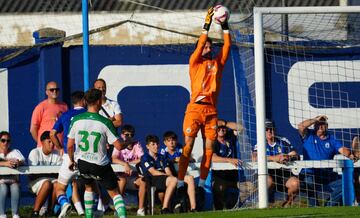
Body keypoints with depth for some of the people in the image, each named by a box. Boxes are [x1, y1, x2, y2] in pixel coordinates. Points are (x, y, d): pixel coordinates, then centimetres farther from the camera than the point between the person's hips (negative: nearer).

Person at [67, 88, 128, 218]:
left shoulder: (76, 120, -7)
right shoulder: (105, 122, -15)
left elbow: (70, 145, -1)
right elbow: (119, 146, -13)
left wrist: (71, 160, 17)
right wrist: (129, 142, 8)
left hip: (82, 163, 3)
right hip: (101, 165, -3)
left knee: (89, 187, 30)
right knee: (114, 193, 6)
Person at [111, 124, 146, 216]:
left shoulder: (137, 145, 2)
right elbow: (114, 159, -20)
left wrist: (130, 163, -18)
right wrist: (125, 164, -35)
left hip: (133, 175, 2)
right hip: (121, 174, -2)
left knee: (143, 182, -27)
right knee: (122, 180, -35)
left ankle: (141, 209, -20)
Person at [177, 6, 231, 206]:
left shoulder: (217, 63, 17)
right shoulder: (195, 62, 7)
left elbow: (227, 46, 10)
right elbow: (199, 44, -6)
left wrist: (225, 26, 4)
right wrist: (206, 25, -9)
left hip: (211, 110, 4)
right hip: (195, 107, -4)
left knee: (209, 148, 0)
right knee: (188, 145, -10)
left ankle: (202, 183, 7)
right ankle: (180, 182, -10)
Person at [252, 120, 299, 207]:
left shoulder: (284, 141, 11)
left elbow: (296, 156, 2)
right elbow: (255, 158, -15)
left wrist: (289, 157, -23)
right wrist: (273, 158, -27)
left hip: (284, 174, 2)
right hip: (269, 174, -2)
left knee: (295, 182, -28)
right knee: (269, 180, -36)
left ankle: (288, 203, -1)